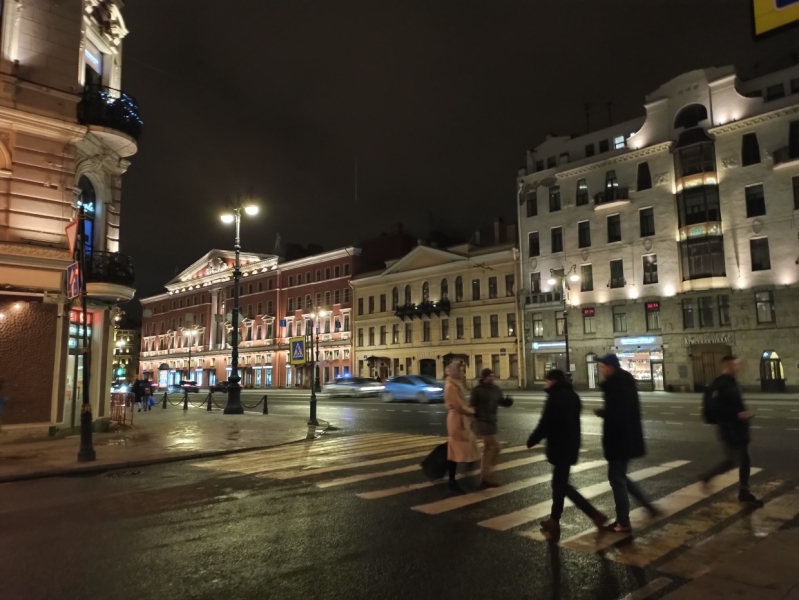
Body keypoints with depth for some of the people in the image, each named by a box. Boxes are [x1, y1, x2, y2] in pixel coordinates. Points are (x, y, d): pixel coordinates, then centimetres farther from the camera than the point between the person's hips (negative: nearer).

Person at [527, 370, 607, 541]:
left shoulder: (555, 397, -17)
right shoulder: (573, 395, 10)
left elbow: (545, 424, -18)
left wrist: (531, 440, -5)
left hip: (560, 447, -9)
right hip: (571, 445, 9)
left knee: (561, 485, 1)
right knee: (559, 483, 15)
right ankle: (554, 521, 20)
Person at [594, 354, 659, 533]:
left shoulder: (617, 385, -19)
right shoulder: (625, 383, 12)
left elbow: (617, 414, -26)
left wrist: (602, 413, -9)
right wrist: (605, 412, 7)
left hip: (620, 439, -10)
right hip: (628, 438, 10)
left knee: (616, 478, 0)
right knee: (619, 476, 20)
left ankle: (623, 523, 9)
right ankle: (648, 506, 22)